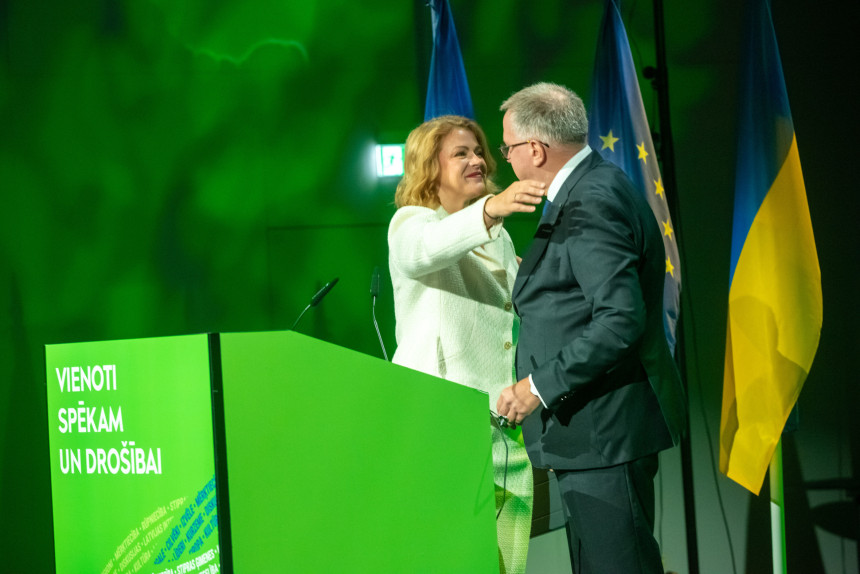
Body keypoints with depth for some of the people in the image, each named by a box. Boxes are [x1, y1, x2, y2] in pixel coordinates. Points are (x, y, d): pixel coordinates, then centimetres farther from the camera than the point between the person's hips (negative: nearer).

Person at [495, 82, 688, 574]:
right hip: (600, 430, 11)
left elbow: (621, 318, -27)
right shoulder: (594, 187, 15)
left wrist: (541, 386, -23)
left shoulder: (592, 202, -19)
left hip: (605, 431, -11)